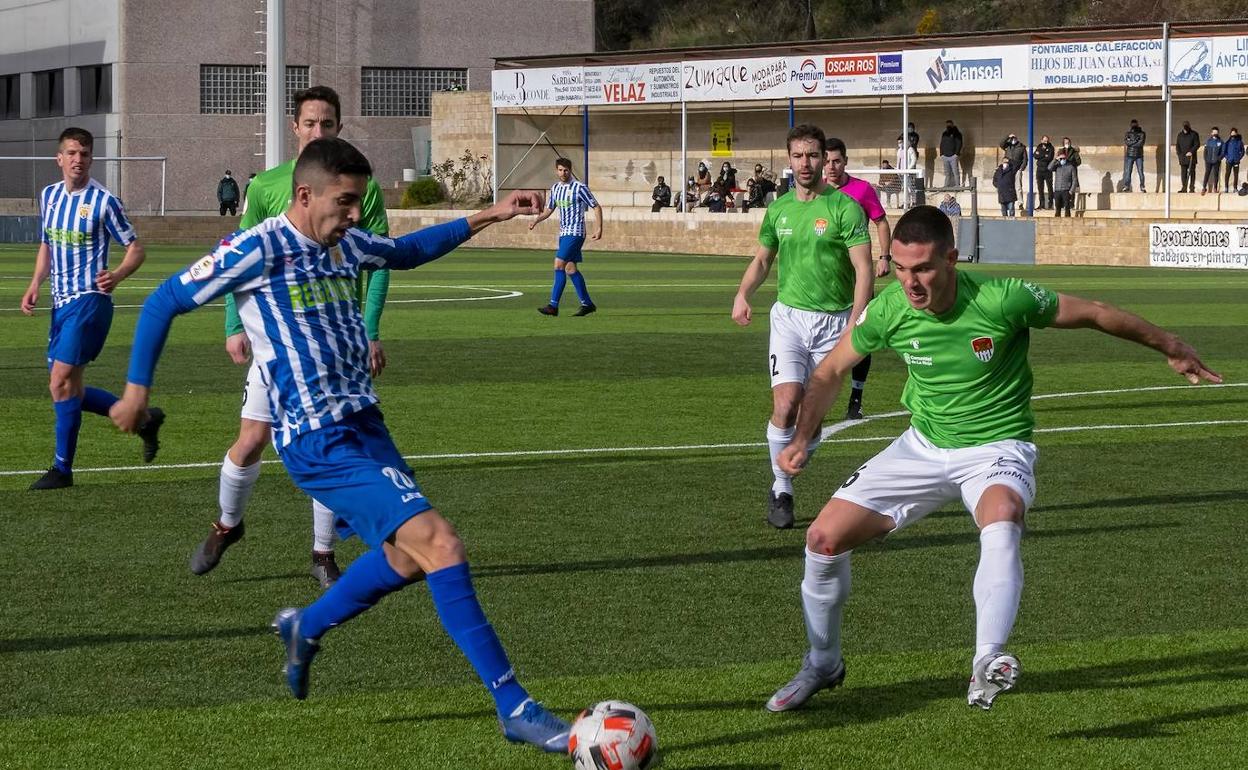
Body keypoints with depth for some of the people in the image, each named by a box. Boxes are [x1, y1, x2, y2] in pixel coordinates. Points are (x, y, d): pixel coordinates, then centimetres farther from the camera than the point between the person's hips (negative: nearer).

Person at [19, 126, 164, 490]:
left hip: (89, 300, -8)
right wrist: (35, 285, 10)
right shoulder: (49, 196, 10)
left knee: (62, 382, -14)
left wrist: (118, 275, -26)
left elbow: (136, 248, -6)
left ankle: (62, 469, -5)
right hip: (62, 303, 8)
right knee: (68, 390, 10)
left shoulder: (103, 201, -9)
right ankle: (142, 418, 28)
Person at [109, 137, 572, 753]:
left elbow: (407, 252, 31)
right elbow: (163, 303, -2)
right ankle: (514, 707, -17)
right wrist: (137, 388, -1)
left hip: (362, 423, 9)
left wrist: (486, 217, 23)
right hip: (318, 440, -9)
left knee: (408, 556, 18)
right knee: (438, 543, -18)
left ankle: (305, 629, 42)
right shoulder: (259, 250, -11)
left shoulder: (345, 244, 10)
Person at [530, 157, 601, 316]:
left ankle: (553, 306, -17)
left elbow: (596, 207, -7)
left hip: (575, 233, -8)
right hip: (564, 233, 8)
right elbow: (549, 209, 21)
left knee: (559, 264, -15)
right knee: (570, 268, 9)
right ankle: (587, 304, 17)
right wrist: (536, 221, 4)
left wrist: (599, 229, -16)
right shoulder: (555, 188, 10)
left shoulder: (579, 187, -11)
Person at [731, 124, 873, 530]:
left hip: (833, 321, -2)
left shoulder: (845, 208, -6)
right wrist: (743, 294, 3)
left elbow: (863, 270, -10)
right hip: (789, 316, 2)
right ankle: (780, 490, 0)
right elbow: (762, 258, 22)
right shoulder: (779, 208, 8)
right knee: (786, 405, -14)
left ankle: (785, 482, 23)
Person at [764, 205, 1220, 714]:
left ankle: (987, 665, -46)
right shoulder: (888, 310, -13)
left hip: (996, 448, -4)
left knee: (1001, 521, -39)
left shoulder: (1003, 299, -23)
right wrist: (801, 439, -9)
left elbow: (1093, 314, -6)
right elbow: (831, 371, 6)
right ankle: (822, 664, 19)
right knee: (824, 538, -5)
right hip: (922, 446, 4)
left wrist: (1171, 348, 6)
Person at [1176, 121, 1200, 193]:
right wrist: (1179, 154, 0)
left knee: (1191, 173, -3)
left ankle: (1192, 188, -2)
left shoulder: (1194, 134, 1)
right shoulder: (1180, 135, 11)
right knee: (1183, 173, 1)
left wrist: (1191, 151, -16)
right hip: (1183, 159, 3)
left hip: (1191, 157, -3)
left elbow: (1197, 145, -4)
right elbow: (1177, 146, 14)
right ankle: (1184, 188, 3)